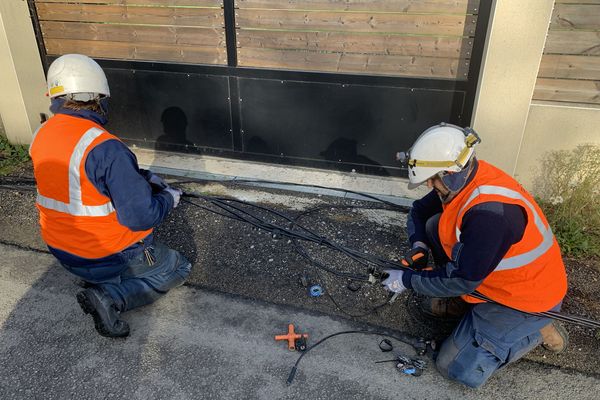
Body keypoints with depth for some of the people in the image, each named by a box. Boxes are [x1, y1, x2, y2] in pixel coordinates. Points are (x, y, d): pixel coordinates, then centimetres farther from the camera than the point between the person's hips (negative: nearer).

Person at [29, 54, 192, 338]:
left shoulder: (42, 135, -4)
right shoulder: (105, 147, -30)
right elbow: (141, 216, -28)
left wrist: (144, 178, 3)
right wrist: (169, 198, -8)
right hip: (109, 256, -7)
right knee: (179, 269, 14)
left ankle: (99, 280, 12)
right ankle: (111, 297, -7)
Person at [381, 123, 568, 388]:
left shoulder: (489, 211, -36)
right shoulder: (460, 178, -8)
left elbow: (462, 280, -28)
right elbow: (419, 211, 8)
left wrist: (407, 280, -17)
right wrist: (419, 246, -10)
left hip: (525, 298, -8)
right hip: (497, 276, 8)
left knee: (457, 368, -7)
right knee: (435, 225, -4)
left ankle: (536, 330, 6)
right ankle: (461, 304, 10)